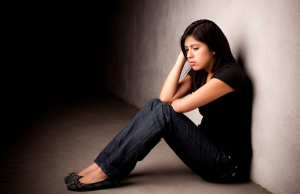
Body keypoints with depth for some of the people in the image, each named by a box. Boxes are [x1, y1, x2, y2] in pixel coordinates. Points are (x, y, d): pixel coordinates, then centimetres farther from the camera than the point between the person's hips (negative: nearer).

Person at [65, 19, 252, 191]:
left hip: (226, 164, -8)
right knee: (155, 105, -6)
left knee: (163, 112, -22)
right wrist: (181, 58, -3)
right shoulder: (199, 73, 9)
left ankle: (107, 173, -18)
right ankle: (102, 165, -9)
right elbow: (166, 97, -4)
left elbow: (180, 106, -23)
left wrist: (171, 103, 1)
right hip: (208, 146, 8)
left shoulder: (230, 74, -19)